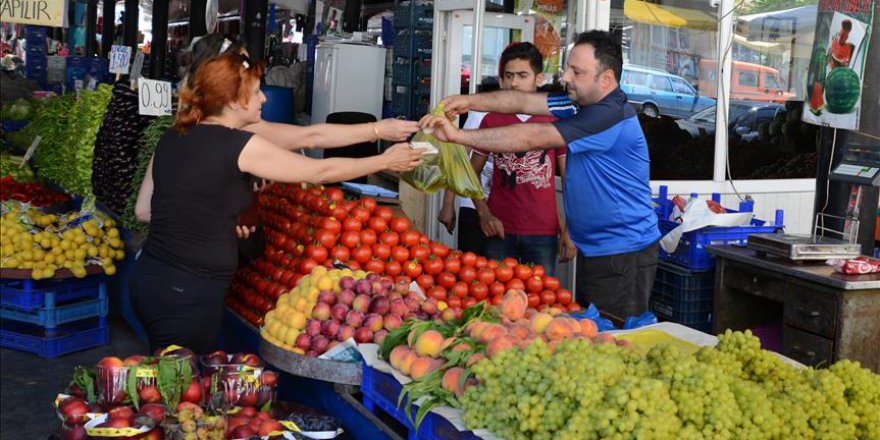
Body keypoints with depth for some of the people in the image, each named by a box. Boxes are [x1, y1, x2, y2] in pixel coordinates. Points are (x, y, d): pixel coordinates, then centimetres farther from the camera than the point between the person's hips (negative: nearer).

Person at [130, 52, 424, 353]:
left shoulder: (172, 139, 8)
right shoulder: (241, 146, -13)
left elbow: (143, 210, 15)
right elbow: (320, 172, -5)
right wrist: (385, 161, 7)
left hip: (149, 280, 8)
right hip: (188, 295, -8)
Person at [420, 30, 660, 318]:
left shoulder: (611, 116, -23)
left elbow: (532, 138, -25)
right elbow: (525, 102, 7)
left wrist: (457, 135, -24)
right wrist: (470, 102, -8)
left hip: (623, 254, -10)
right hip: (594, 248, 10)